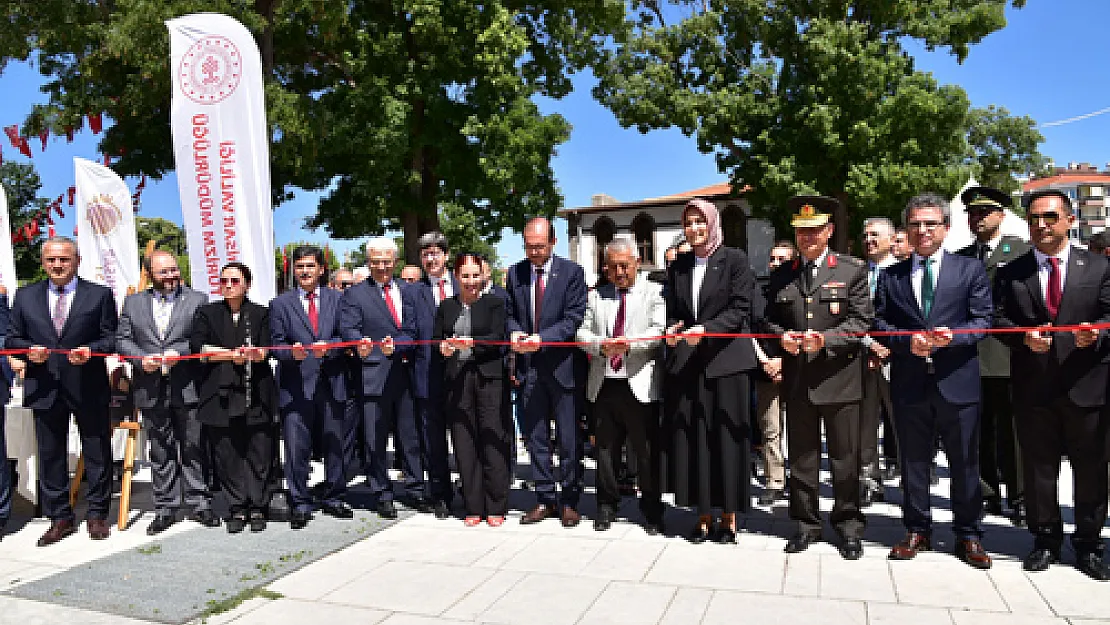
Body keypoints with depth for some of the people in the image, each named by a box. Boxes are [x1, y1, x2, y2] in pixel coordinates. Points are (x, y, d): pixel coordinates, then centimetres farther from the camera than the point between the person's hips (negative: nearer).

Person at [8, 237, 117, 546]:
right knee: (50, 456, 9)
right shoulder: (25, 296, 9)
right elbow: (12, 337, 11)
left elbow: (112, 337, 0)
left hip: (89, 388, -2)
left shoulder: (99, 295, 1)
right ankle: (60, 518, 22)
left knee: (97, 453, 7)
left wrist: (90, 350, -19)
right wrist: (29, 350, -10)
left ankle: (97, 514, 21)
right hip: (44, 389, 3)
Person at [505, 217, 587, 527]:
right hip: (528, 366, 4)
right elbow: (510, 313, 13)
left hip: (562, 365, -4)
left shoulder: (572, 272, -4)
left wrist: (542, 338, -22)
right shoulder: (515, 273, 8)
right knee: (535, 438, 11)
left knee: (569, 440, 4)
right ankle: (545, 499, 24)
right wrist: (514, 332, -9)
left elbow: (574, 318, -10)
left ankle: (569, 501, 19)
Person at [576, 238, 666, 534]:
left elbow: (659, 330, -9)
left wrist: (630, 343, -25)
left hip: (639, 385, -3)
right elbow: (582, 332, 8)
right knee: (606, 448, 12)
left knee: (647, 450, 4)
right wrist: (600, 345, -13)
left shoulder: (655, 293, 4)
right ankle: (607, 506, 27)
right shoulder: (596, 295, 15)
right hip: (604, 385, 4)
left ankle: (652, 512, 19)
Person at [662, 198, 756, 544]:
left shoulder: (735, 260, 0)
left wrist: (705, 329, -20)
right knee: (691, 438, 4)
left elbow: (740, 310, -8)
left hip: (726, 361, -4)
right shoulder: (678, 266, 12)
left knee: (726, 437, 2)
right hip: (687, 363, 4)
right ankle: (704, 515, 15)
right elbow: (673, 313, 13)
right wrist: (672, 330, -9)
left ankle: (729, 517, 14)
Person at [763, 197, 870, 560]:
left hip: (839, 379, -3)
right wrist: (781, 337, -8)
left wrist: (826, 338, -21)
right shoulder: (781, 276, 10)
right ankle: (806, 523, 25)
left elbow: (860, 321, -6)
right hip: (797, 380, 3)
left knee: (845, 458, 8)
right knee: (801, 458, 11)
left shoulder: (852, 270, 0)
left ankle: (847, 525, 24)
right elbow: (770, 319, 13)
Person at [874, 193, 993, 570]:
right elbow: (879, 322, 5)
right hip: (909, 383, 2)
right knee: (913, 461, 11)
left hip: (957, 381, -1)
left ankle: (967, 535, 23)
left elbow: (982, 320, -1)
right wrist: (907, 341, -13)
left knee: (965, 463, 8)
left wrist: (951, 336, -19)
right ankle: (917, 530, 25)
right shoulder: (890, 276, 9)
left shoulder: (970, 270, 4)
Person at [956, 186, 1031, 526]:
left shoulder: (1022, 251, 4)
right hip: (969, 356, 4)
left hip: (1007, 356, -4)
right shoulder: (960, 257, 17)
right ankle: (987, 495, 19)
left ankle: (1018, 498, 11)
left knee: (1011, 430, 0)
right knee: (979, 432, 9)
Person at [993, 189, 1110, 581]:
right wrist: (1024, 336, -16)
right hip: (1033, 387, 0)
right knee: (1038, 468, 9)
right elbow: (999, 320, 2)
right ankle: (1046, 541, 23)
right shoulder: (1010, 272, 7)